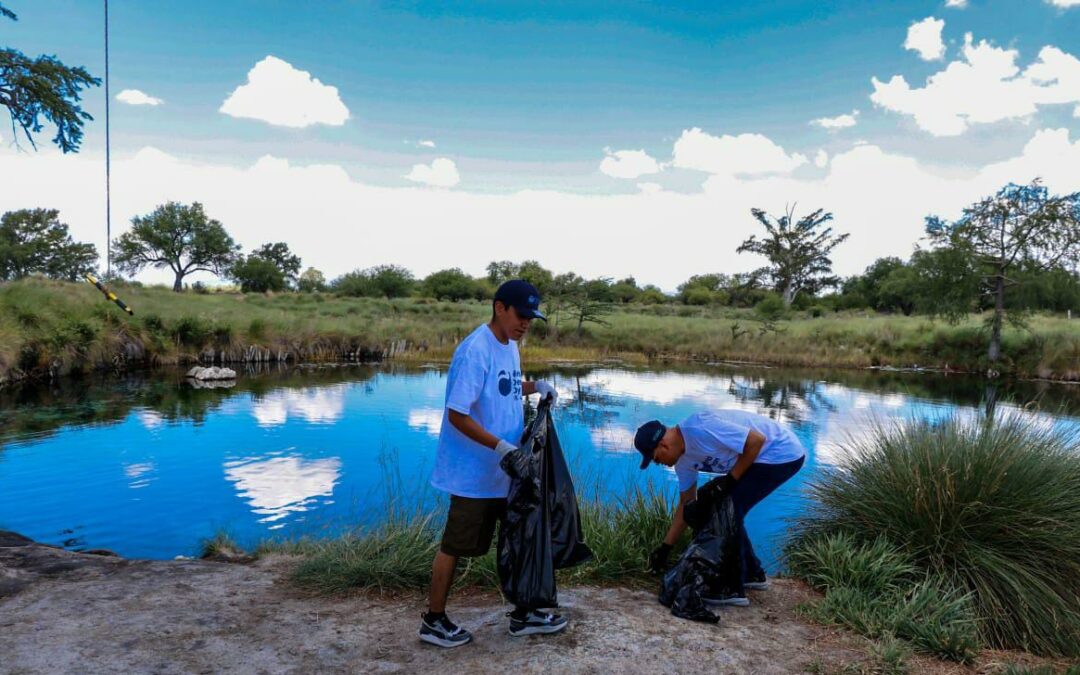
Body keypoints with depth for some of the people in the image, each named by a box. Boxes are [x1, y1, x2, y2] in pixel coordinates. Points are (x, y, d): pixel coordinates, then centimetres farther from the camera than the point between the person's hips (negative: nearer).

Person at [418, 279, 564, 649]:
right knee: (455, 546, 6)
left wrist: (535, 387, 4)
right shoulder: (475, 351, -22)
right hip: (474, 473, -9)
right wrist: (501, 446, -26)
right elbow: (457, 414, -23)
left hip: (507, 470, 9)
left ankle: (522, 614, 31)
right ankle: (434, 620, 23)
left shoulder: (510, 346, 6)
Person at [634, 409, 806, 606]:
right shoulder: (683, 459, 2)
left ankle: (733, 589, -4)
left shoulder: (701, 429, -28)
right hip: (765, 457, 9)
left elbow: (757, 440, -26)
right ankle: (752, 574, 28)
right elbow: (687, 503, 12)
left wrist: (730, 480, -20)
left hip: (783, 454, -9)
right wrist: (665, 547, 14)